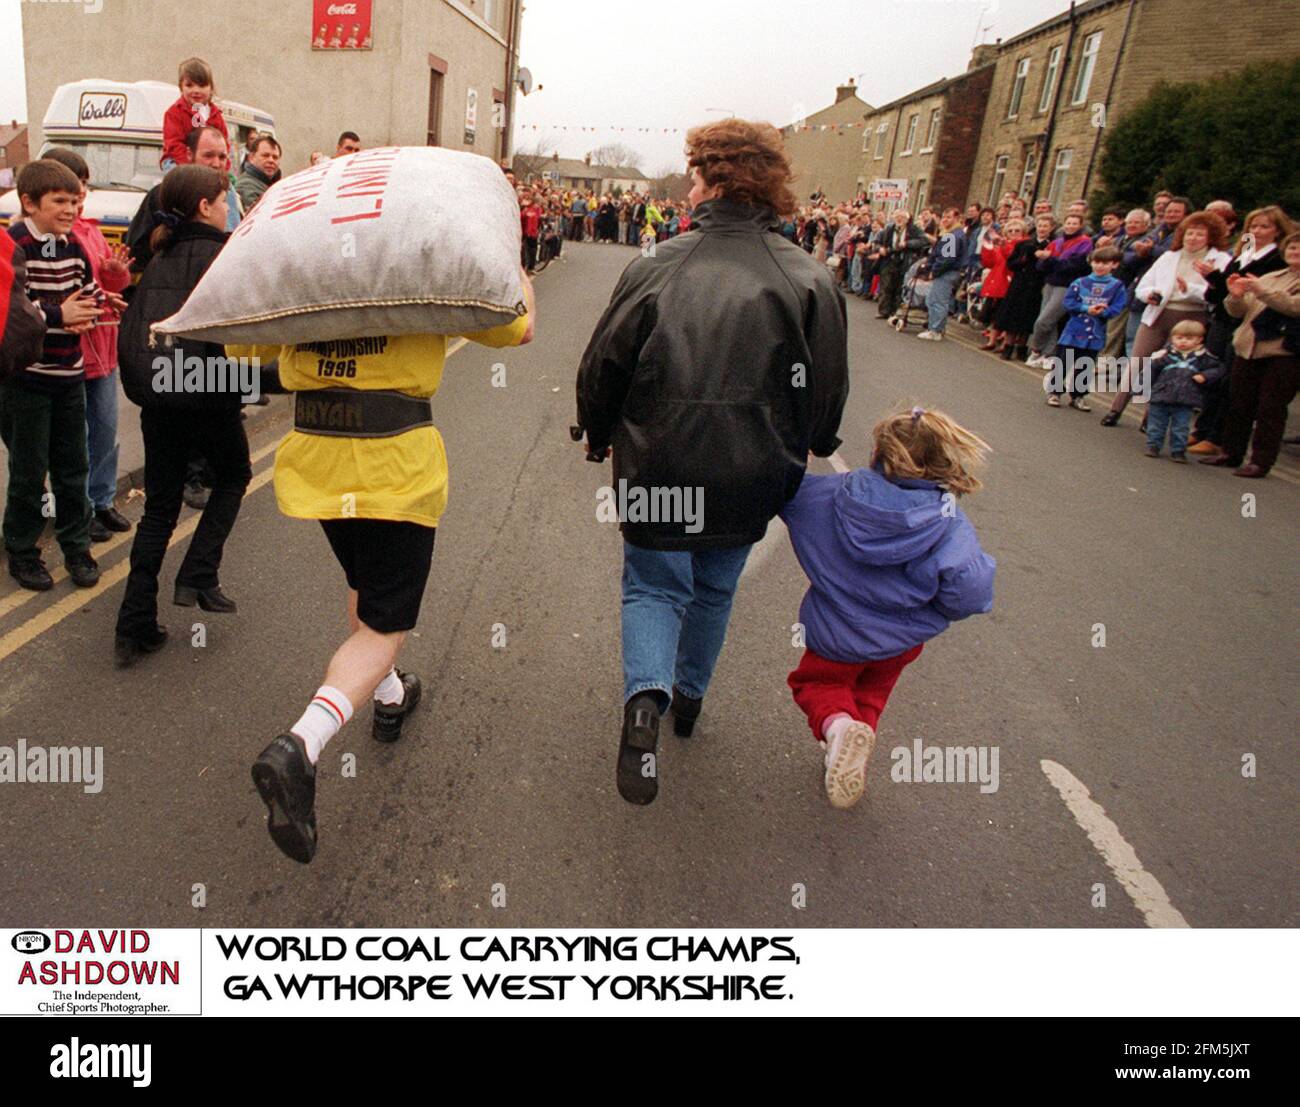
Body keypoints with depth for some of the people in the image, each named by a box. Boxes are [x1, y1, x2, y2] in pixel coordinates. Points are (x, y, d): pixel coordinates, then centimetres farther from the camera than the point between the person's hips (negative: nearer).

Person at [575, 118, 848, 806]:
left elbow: (601, 367, -1)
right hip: (750, 475, 2)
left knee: (654, 586, 11)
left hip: (658, 466, -2)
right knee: (715, 589, 22)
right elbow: (827, 388, 0)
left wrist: (597, 436, 17)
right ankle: (690, 695, 40)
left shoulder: (656, 269, -7)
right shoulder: (809, 279, -4)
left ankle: (646, 697, -14)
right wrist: (801, 453, 18)